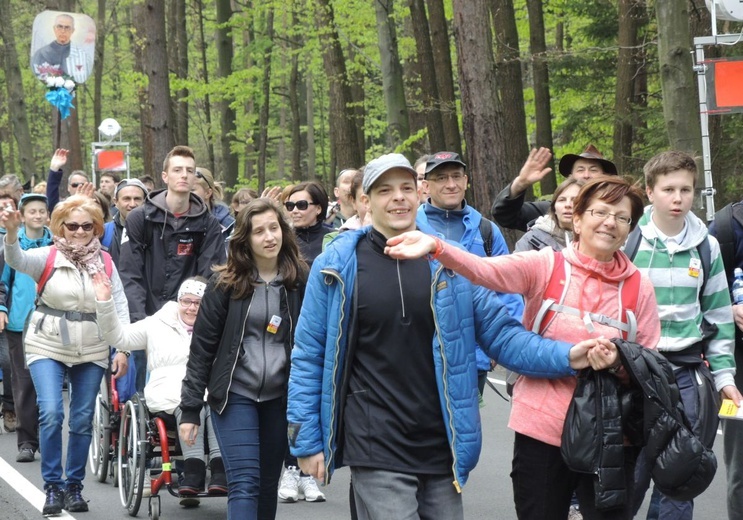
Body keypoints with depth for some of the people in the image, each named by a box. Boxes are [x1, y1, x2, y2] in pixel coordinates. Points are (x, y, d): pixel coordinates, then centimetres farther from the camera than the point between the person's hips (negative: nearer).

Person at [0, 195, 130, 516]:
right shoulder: (49, 257, -5)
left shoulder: (104, 261, 2)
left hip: (91, 351, 3)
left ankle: (74, 486, 21)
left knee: (82, 421, 6)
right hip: (48, 347, -3)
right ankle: (53, 486, -3)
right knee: (50, 413, -16)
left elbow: (120, 306, 3)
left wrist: (122, 349, -5)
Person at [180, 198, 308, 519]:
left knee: (268, 484, 10)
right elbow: (202, 346, -2)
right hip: (235, 395, -2)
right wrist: (190, 408, -4)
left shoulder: (300, 282, 0)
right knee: (245, 483, -11)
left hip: (280, 398, 2)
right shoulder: (226, 283, -4)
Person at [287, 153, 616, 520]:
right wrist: (307, 439, -1)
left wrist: (565, 356, -12)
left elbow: (501, 332, 4)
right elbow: (309, 353, 2)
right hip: (376, 449, -3)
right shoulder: (337, 265, -2)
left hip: (442, 447, 3)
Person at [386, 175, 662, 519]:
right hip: (542, 429, -1)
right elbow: (486, 271, -18)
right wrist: (436, 247, -36)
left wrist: (622, 363, -15)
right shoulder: (545, 265, -1)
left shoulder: (639, 287, 5)